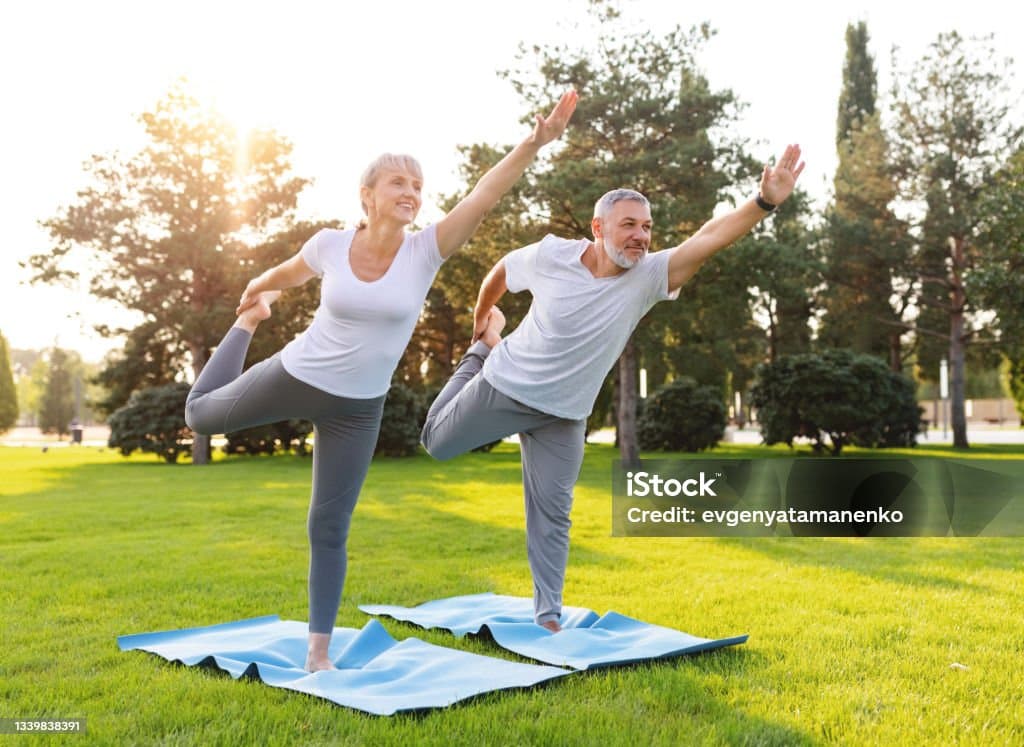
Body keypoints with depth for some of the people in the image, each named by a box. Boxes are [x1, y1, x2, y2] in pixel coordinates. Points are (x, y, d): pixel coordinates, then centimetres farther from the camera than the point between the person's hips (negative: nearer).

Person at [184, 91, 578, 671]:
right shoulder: (330, 245, -13)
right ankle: (246, 328, 49)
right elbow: (284, 275, 10)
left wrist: (537, 142, -37)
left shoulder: (426, 250, -15)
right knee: (201, 413, 23)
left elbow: (487, 192, -27)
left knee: (330, 528, 4)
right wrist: (253, 299, 27)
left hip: (358, 409, -1)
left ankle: (319, 652, 18)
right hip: (294, 377, 1)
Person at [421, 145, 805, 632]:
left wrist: (765, 202, -46)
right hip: (504, 387, 0)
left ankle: (547, 616, 16)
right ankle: (481, 352, 41)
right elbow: (502, 270, 2)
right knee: (436, 442, 20)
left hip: (563, 414, 0)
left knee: (552, 514, 3)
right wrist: (480, 319, 16)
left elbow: (710, 236, -33)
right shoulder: (551, 255, -20)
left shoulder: (648, 276, -18)